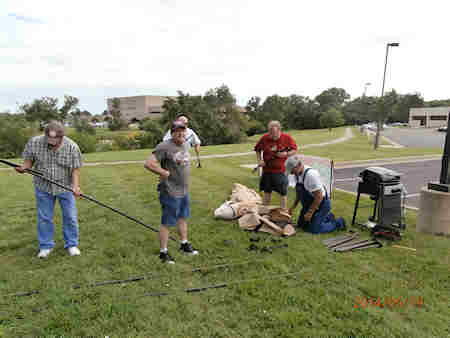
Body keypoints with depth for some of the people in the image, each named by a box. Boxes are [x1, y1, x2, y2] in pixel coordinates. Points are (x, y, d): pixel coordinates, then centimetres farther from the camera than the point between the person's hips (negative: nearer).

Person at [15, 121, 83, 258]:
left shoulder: (72, 147, -16)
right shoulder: (34, 142, -12)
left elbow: (75, 168, -12)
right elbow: (29, 159, 0)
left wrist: (75, 186, -25)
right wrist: (24, 167, -22)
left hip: (66, 187, -1)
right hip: (43, 187, 1)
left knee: (70, 217, 5)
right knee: (44, 218, 10)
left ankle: (71, 244, 21)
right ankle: (45, 246, 27)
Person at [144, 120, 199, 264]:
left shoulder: (183, 145, 8)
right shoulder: (164, 147, -20)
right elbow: (148, 163, -25)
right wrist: (166, 173, -21)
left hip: (184, 191, 9)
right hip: (171, 193, -9)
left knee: (182, 218, 22)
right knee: (167, 223, 4)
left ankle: (184, 244, 40)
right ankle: (163, 252, 19)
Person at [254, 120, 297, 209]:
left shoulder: (287, 138, -7)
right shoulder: (264, 138, -5)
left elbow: (294, 150, 2)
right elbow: (257, 149, 10)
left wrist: (286, 154, -17)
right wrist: (259, 160, -4)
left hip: (281, 171, -1)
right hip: (267, 170, 2)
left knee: (283, 193, 6)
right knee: (267, 192, 15)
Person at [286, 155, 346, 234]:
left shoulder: (311, 174, -30)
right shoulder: (297, 173, -2)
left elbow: (319, 197, -28)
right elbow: (299, 192, 13)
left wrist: (310, 212, -23)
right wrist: (293, 206, 8)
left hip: (321, 204, -9)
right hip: (308, 205, 9)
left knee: (313, 229, -11)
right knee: (300, 225, 14)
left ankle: (338, 223, 10)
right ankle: (327, 216, 28)